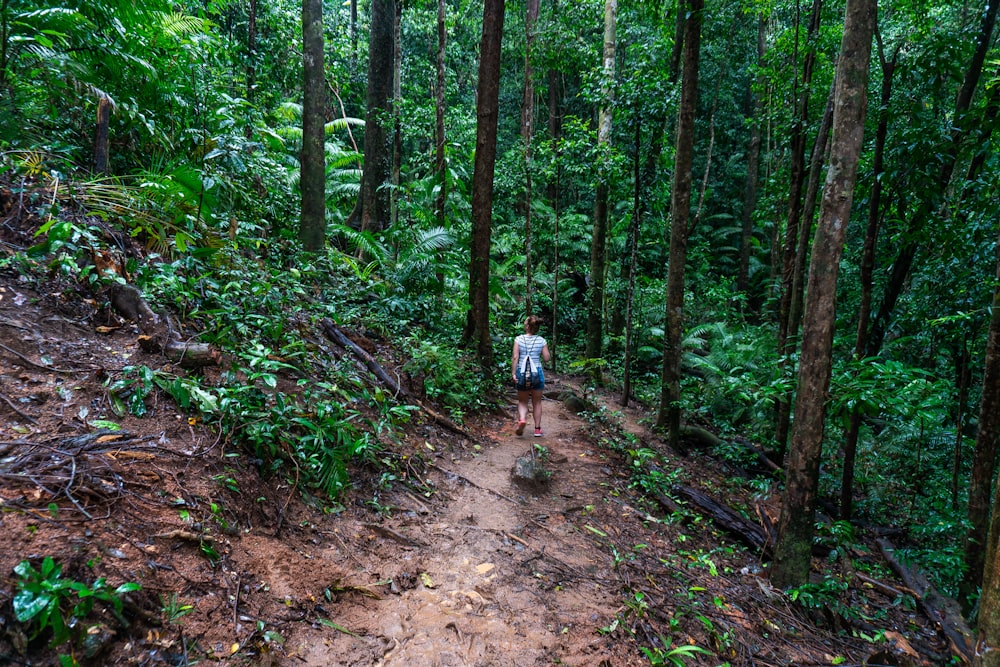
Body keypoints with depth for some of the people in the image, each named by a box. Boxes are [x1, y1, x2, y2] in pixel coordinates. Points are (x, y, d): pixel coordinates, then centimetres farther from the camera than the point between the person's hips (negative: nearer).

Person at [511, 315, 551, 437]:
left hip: (522, 372, 0)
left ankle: (522, 419, -15)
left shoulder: (519, 339, -3)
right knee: (537, 402, 12)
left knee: (522, 401, 12)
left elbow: (515, 357, -9)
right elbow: (547, 358, -1)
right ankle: (537, 429, 16)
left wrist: (513, 373, -8)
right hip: (537, 372, 0)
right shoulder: (541, 340, -1)